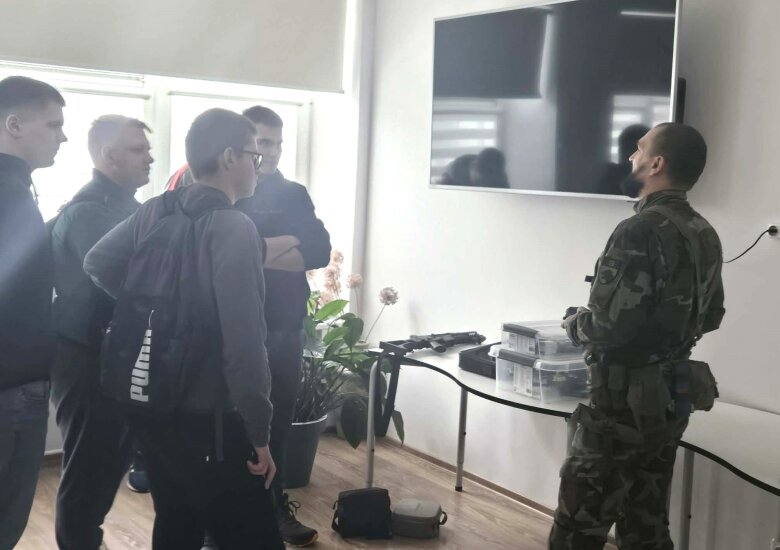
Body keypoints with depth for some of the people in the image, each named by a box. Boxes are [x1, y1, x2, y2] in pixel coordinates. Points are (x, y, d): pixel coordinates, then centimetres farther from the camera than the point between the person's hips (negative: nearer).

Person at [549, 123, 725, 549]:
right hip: (670, 397, 9)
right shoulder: (705, 234, 7)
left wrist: (573, 324, -5)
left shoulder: (639, 232, -20)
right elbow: (710, 316, 18)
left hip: (625, 400, -9)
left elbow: (610, 326, -24)